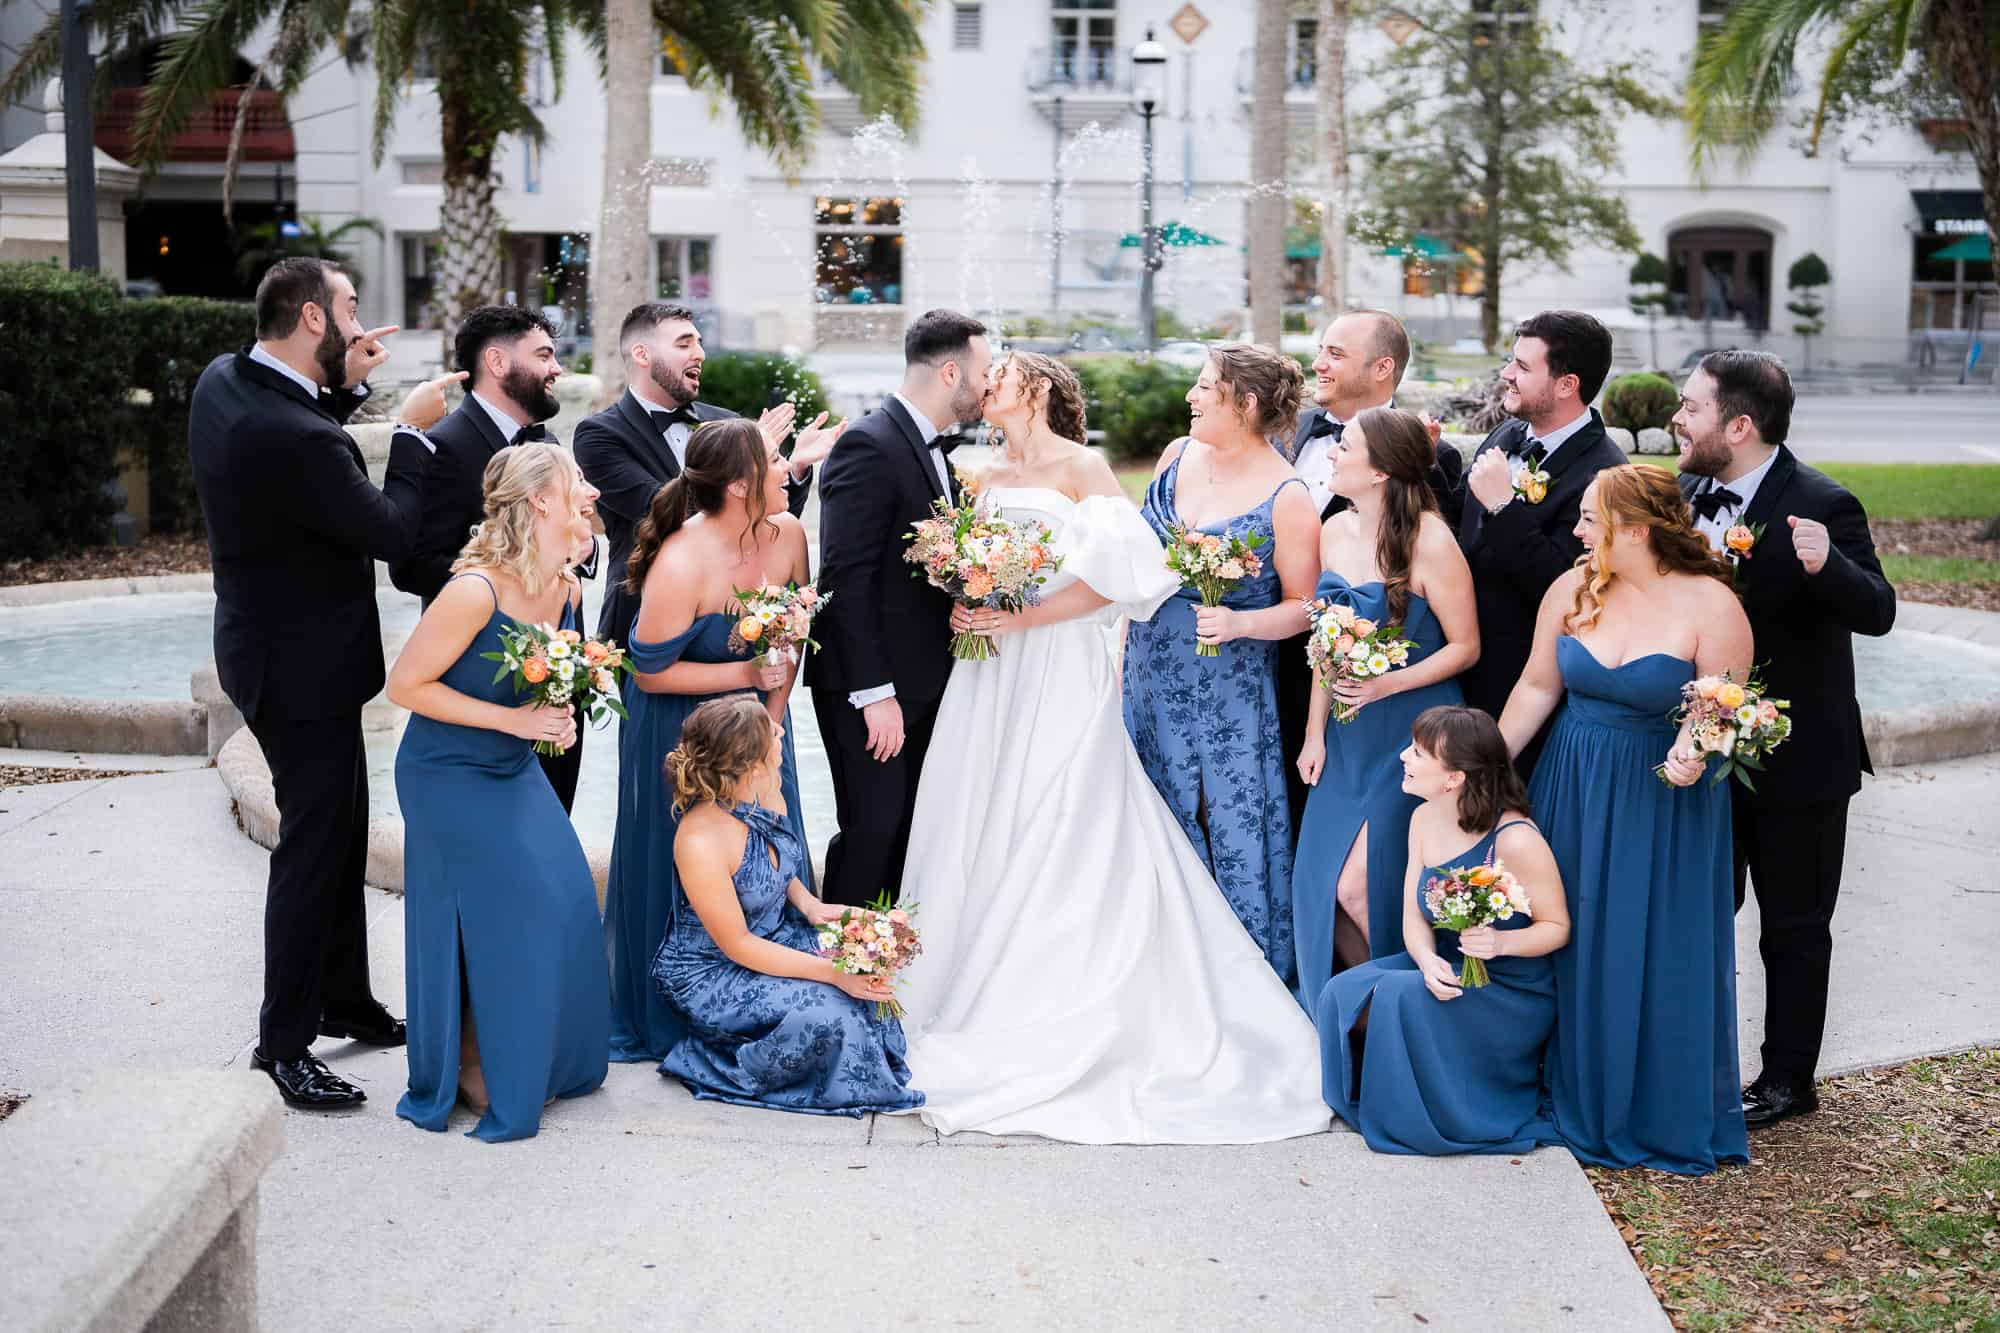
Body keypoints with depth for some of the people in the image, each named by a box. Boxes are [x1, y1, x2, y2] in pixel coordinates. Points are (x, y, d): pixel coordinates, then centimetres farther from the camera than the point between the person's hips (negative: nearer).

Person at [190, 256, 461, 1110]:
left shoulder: (223, 380, -1)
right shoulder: (295, 438, -31)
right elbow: (393, 533, -20)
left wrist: (346, 386, 6)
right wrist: (412, 430, -10)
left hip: (279, 646, 10)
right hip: (304, 667, -10)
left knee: (342, 830, 21)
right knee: (313, 845, 1)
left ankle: (344, 1000, 35)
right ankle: (284, 1043, 13)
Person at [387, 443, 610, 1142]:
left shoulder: (568, 588, -2)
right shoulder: (476, 590, -26)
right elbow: (405, 685, -20)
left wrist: (557, 715, -4)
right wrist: (512, 720, -22)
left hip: (515, 770, 7)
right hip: (448, 776, -7)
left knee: (564, 902, 2)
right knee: (495, 918, -6)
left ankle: (543, 1058, 19)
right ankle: (474, 1066, 13)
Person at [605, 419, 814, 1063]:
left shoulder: (787, 534, -10)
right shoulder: (681, 564, -29)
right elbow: (650, 672, -20)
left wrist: (772, 717, -2)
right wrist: (746, 674, -23)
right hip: (680, 734, -5)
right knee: (683, 871, 6)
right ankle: (666, 1019, 24)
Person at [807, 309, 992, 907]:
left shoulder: (931, 448, 12)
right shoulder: (869, 446, -17)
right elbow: (846, 580, -21)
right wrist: (874, 694, -22)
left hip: (924, 678, 9)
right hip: (871, 684, -9)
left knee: (914, 834, 14)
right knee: (872, 831, -2)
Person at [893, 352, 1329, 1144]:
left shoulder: (1081, 469, -2)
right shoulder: (990, 479, 18)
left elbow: (1122, 569, -13)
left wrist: (1021, 617, -14)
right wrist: (964, 609, 1)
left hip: (1059, 674, -6)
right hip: (990, 677, 6)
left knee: (1058, 839, -7)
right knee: (978, 834, 2)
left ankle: (1064, 1025, -2)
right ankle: (975, 1003, 10)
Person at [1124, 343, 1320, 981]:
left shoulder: (1287, 498, -14)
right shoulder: (1177, 455, 2)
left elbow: (1303, 607, -9)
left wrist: (1239, 623, -26)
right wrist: (1123, 645, 12)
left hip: (1228, 691, -6)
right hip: (1152, 676, 6)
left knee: (1234, 825, 3)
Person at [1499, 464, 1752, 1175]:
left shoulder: (1710, 605, -15)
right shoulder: (1572, 589, -2)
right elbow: (1537, 687, 5)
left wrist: (1693, 754, -31)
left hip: (1663, 804, -4)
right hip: (1573, 794, 4)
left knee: (1658, 955, 4)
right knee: (1574, 945, 12)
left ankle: (1664, 1115, 22)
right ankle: (1578, 1096, 30)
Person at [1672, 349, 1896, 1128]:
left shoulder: (1819, 507, -19)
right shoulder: (1688, 494, 0)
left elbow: (1878, 613, -25)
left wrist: (1826, 565, -44)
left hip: (1797, 762, -6)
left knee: (1794, 927, 9)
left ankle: (1788, 1079, 23)